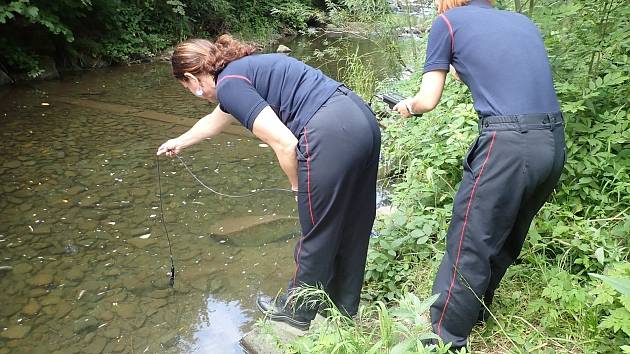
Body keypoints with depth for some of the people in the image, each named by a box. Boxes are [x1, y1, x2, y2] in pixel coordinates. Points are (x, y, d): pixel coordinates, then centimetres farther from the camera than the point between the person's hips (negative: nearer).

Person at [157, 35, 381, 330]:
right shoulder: (245, 67, 24)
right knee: (352, 228, 22)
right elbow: (215, 120, 42)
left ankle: (297, 311, 33)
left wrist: (298, 185, 5)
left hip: (331, 135, -10)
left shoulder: (228, 83, -5)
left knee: (318, 235, 11)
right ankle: (344, 308, 42)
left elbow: (284, 143, -14)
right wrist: (179, 142, 58)